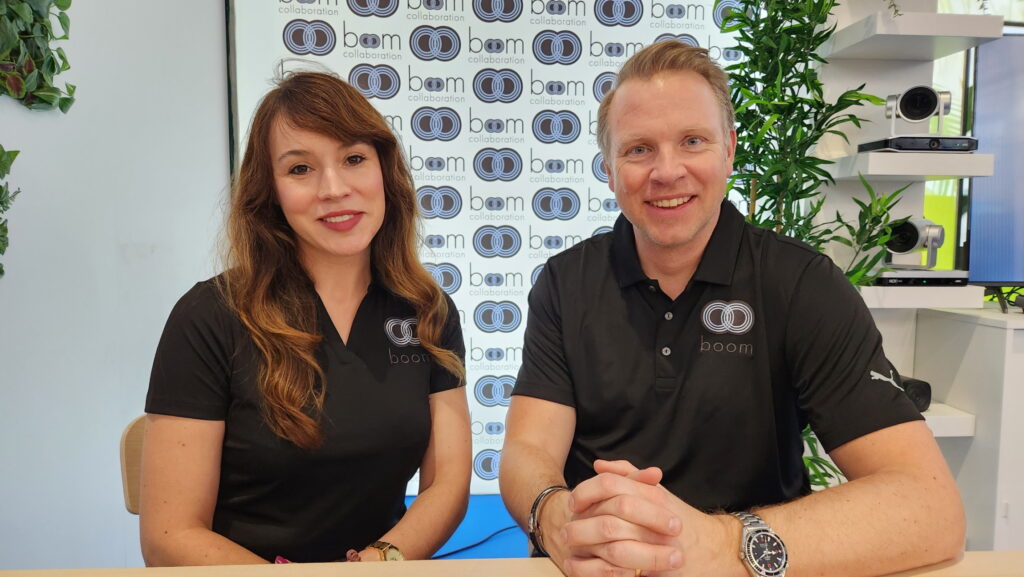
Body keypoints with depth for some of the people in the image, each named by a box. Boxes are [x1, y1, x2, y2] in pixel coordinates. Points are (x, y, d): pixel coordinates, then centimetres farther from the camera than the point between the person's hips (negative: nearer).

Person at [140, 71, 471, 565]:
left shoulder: (431, 314, -1)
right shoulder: (209, 319, -11)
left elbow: (448, 482, 0)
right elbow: (171, 539, -10)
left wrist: (387, 558, -18)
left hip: (386, 564, 2)